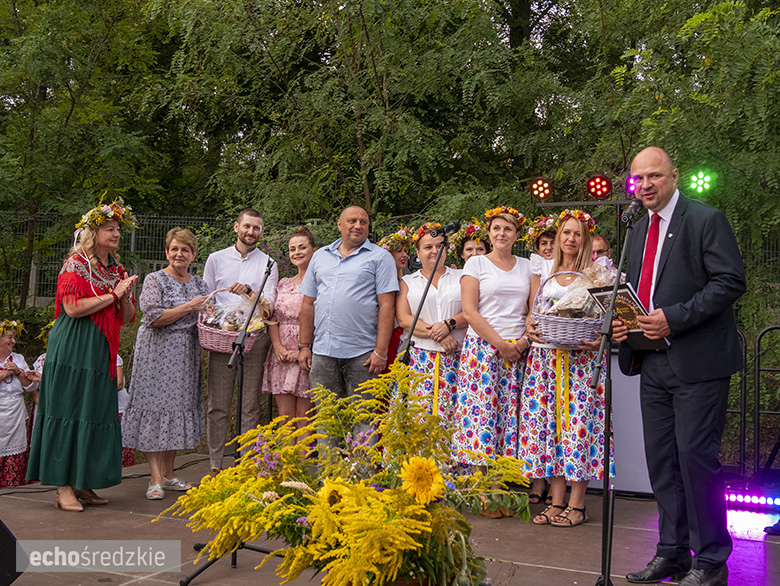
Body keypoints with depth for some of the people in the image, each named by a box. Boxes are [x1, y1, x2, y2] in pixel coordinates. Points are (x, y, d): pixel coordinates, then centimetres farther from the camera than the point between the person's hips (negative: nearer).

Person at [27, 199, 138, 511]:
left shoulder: (117, 270, 16)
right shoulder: (75, 264, -4)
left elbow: (127, 317, 15)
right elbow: (73, 308, -16)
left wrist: (126, 296, -5)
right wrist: (112, 294, -13)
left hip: (102, 351, 7)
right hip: (74, 350, -7)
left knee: (97, 413, 6)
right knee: (69, 412, -5)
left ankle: (82, 483, 13)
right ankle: (63, 488, -1)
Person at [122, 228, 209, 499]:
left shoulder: (199, 283, 13)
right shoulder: (154, 280, -4)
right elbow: (153, 316, -15)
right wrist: (189, 307, -16)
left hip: (186, 354, 6)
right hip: (158, 352, -6)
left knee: (181, 407, 6)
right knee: (155, 408, -6)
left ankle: (168, 473, 15)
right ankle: (156, 479, -4)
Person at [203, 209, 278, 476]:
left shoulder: (268, 264, 8)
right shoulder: (216, 259, 12)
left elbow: (269, 302, -2)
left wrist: (249, 292, -21)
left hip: (255, 336, 0)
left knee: (251, 406, 2)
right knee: (218, 405, 1)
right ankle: (215, 464, 8)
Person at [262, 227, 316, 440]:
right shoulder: (284, 284, 16)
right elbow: (273, 318, 13)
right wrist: (278, 346, -3)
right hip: (282, 356, 5)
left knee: (304, 415, -2)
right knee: (285, 415, 4)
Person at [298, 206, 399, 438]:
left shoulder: (379, 258, 3)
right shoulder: (321, 256, 16)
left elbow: (387, 305, -5)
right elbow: (308, 303, 18)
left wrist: (381, 351, -12)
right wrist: (304, 346, 11)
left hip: (362, 354, -4)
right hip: (322, 352, 4)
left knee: (362, 420, 0)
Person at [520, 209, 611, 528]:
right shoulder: (542, 272, 16)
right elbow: (532, 312, 15)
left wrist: (598, 339, -15)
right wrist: (531, 328, -6)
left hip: (582, 356, -3)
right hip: (545, 354, 3)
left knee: (578, 422, -8)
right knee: (548, 421, -2)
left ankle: (577, 504, -3)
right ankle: (556, 501, 5)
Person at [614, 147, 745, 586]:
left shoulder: (706, 220, -7)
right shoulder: (640, 230, 17)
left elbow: (731, 281, -15)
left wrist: (675, 318, -21)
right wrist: (622, 321, 4)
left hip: (697, 361, -8)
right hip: (654, 363, 8)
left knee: (696, 457, -4)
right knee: (661, 459, 12)